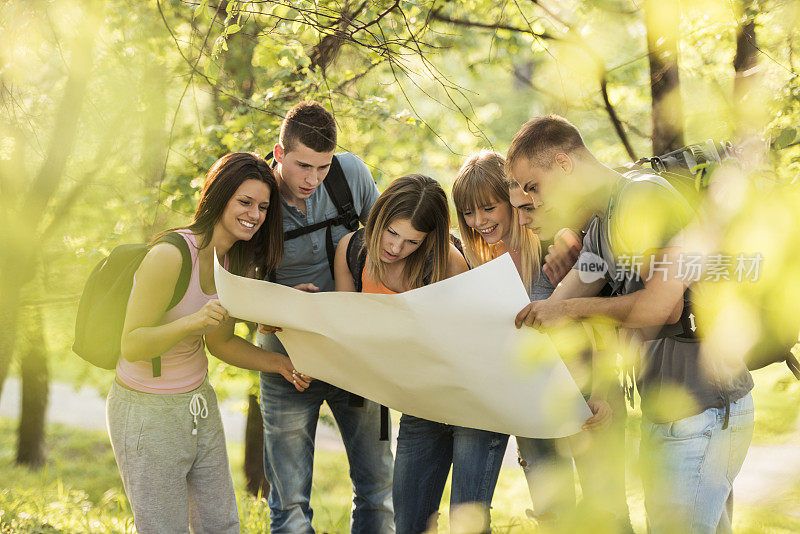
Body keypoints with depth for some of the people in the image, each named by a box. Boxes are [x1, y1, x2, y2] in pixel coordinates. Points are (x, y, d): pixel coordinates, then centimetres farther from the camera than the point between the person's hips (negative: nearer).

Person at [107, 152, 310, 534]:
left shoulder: (237, 263, 1)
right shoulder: (170, 256, -24)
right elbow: (131, 346, -23)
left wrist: (278, 363, -4)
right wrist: (193, 321, -39)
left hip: (199, 404, 8)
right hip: (146, 412, -8)